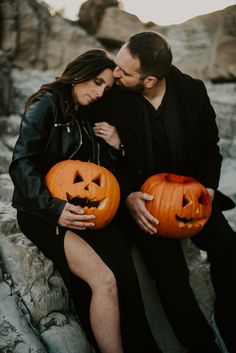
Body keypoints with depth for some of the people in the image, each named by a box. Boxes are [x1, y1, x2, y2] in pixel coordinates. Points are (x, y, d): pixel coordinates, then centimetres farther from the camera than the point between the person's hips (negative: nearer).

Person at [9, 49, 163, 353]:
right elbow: (22, 164, -13)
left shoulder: (86, 116, 18)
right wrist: (54, 208, -25)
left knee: (126, 277, -21)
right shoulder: (47, 105, -4)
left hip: (81, 208, 6)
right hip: (41, 211, -6)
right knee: (104, 280, -26)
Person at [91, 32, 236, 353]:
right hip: (139, 199, -2)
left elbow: (210, 149, 7)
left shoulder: (193, 92, -6)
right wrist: (128, 197, -20)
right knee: (168, 266, -23)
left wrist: (207, 189, -8)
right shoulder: (110, 99, -13)